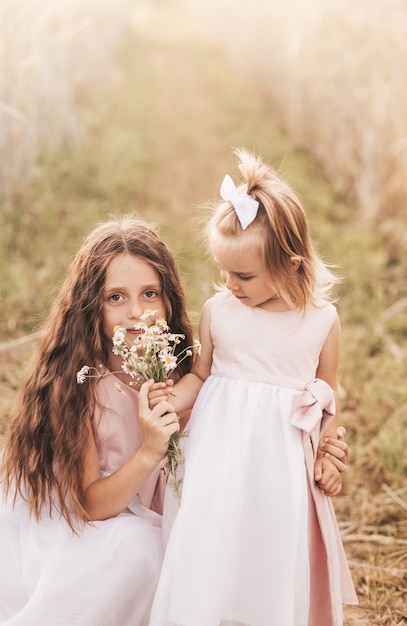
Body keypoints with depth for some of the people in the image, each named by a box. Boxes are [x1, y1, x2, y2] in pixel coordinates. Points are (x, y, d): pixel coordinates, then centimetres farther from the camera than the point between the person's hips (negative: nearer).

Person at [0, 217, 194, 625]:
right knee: (134, 547, -29)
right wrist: (149, 453, -35)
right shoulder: (70, 379, -24)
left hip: (138, 523, 5)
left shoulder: (175, 365, -11)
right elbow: (90, 504, -18)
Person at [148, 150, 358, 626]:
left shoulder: (322, 319, -3)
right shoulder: (217, 311, -3)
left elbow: (328, 394, 8)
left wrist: (329, 455, 5)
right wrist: (172, 399, -13)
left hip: (283, 462, 0)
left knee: (278, 560, 9)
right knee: (207, 562, 1)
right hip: (220, 456, 0)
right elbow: (200, 375, 6)